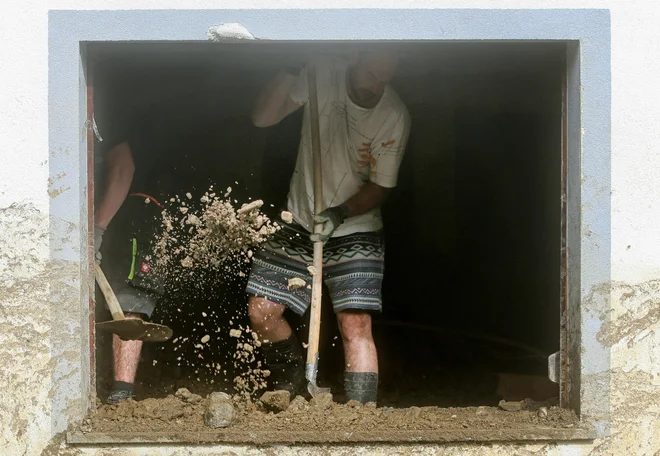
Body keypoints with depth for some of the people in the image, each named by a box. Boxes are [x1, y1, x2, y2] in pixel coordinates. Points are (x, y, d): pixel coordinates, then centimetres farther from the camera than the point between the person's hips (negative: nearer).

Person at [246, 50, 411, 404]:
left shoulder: (395, 116, -16)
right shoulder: (323, 75, -12)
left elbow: (381, 187, -8)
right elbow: (262, 118, -15)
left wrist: (341, 213, -24)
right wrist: (289, 72, -29)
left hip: (354, 232, -2)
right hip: (300, 223, 3)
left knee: (355, 326, -15)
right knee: (261, 311, 0)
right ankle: (292, 381, 27)